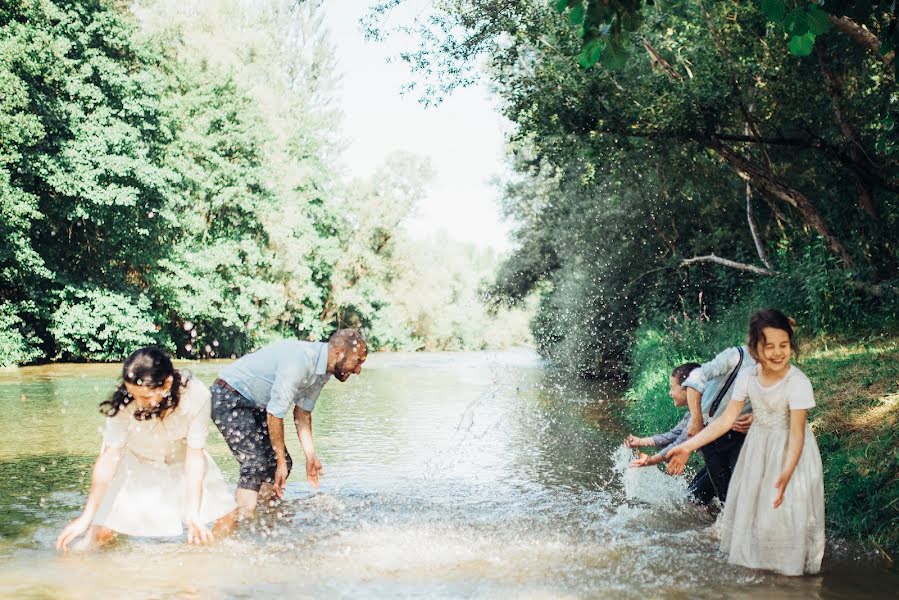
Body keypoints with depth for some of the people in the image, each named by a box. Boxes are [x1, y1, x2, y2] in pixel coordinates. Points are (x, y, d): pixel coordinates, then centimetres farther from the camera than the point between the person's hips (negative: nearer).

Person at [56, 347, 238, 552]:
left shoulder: (196, 396, -32)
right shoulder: (124, 404, -31)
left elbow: (195, 455, -26)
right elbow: (109, 457, -26)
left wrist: (193, 514, -30)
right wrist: (86, 518, -26)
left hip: (182, 460, 1)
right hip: (138, 464, -1)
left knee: (227, 516, -8)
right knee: (103, 530, -16)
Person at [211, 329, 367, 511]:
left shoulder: (323, 370, -2)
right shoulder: (298, 362, -31)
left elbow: (302, 413, 7)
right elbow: (275, 414, -27)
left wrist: (311, 457, 3)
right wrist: (281, 461, -19)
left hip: (255, 405, 10)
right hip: (228, 399, -9)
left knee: (282, 462, 5)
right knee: (255, 464, -18)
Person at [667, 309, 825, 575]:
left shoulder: (798, 383, -27)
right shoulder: (747, 378, -13)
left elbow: (796, 432, -31)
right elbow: (725, 420, -9)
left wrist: (787, 473, -46)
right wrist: (688, 446, -14)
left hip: (790, 451, -5)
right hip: (758, 448, 5)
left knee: (786, 511, -2)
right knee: (750, 505, 17)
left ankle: (791, 566, 23)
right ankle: (752, 557, 40)